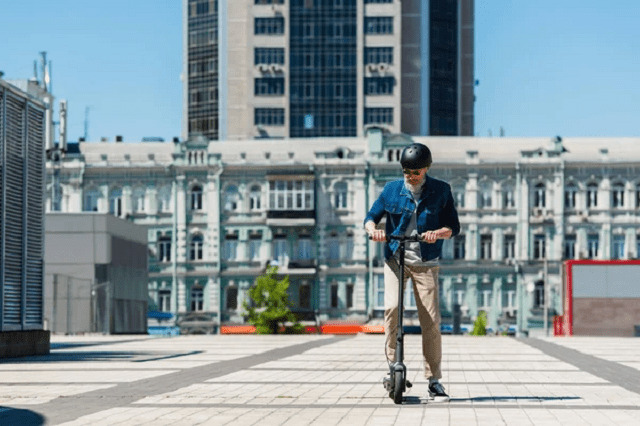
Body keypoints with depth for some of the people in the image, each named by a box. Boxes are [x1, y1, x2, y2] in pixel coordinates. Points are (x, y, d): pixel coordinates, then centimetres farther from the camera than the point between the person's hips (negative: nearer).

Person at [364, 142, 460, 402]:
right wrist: (373, 230, -15)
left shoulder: (441, 191, 1)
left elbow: (454, 227, 0)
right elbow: (370, 218, 9)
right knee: (392, 306, -22)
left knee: (431, 320, -6)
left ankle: (434, 380, 4)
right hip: (395, 259, 1)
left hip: (425, 263, -1)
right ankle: (393, 362, -4)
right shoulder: (392, 190, 3)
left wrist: (438, 233, -22)